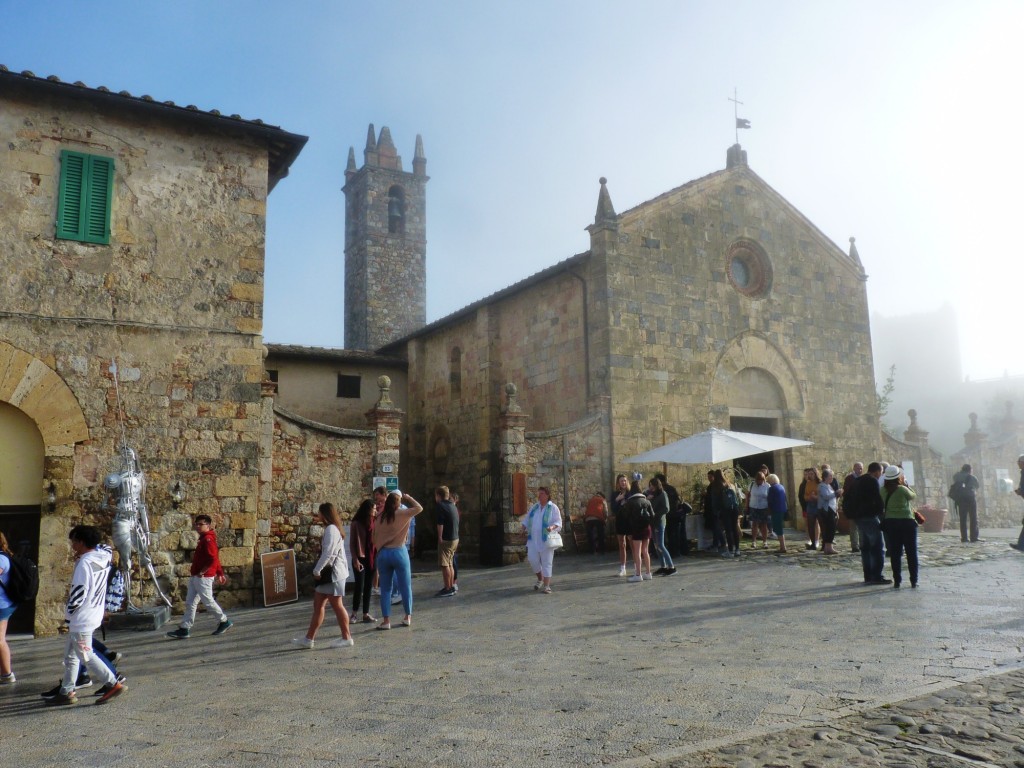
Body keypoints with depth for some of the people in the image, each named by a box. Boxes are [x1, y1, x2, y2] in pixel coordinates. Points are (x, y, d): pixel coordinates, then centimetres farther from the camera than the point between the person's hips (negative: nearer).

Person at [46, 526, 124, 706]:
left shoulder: (84, 564, -22)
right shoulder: (102, 558, 3)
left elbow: (79, 592, -23)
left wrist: (69, 612, -9)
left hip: (81, 619, -10)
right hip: (94, 615, 10)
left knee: (86, 657, -2)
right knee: (70, 655, 19)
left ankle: (114, 684, -1)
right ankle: (66, 692, 27)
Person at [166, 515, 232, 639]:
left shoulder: (208, 539, -15)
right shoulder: (203, 539, 16)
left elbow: (213, 559, -25)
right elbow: (215, 559, 21)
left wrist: (202, 572, -21)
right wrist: (220, 573, 23)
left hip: (203, 577, -10)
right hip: (195, 577, 10)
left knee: (208, 601, -1)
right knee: (190, 602, 8)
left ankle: (225, 622, 13)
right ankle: (184, 629, 9)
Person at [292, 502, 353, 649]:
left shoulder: (331, 529, -15)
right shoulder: (331, 528, 16)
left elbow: (328, 553, -21)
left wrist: (317, 570, -16)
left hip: (333, 572, -10)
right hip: (328, 572, 10)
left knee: (337, 605, -3)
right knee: (318, 604, 10)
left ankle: (347, 638, 6)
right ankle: (309, 638, 15)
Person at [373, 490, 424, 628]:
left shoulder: (380, 517, 3)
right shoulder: (402, 514, -8)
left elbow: (375, 538, 6)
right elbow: (419, 508, -8)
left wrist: (379, 549, 14)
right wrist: (408, 498, 3)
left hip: (383, 554, 3)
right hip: (399, 552, -3)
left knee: (385, 588, 9)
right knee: (405, 586, 11)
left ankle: (386, 620, 7)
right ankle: (408, 617, 20)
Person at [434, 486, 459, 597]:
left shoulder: (441, 506, -13)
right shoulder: (452, 506, 14)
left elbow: (440, 524, -19)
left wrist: (440, 538, -12)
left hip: (446, 539, -9)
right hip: (455, 538, 9)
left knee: (445, 565, -5)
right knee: (450, 564, 17)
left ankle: (448, 589, -5)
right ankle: (452, 586, 22)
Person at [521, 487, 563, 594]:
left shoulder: (553, 508, 0)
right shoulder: (534, 507, 15)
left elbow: (558, 522, -5)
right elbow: (527, 520, 22)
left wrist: (552, 527, -25)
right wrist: (524, 526, 3)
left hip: (546, 540, -4)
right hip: (533, 540, 4)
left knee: (546, 562, -3)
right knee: (532, 560, 0)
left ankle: (546, 586, 3)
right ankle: (540, 579, 25)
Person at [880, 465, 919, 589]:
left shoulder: (883, 490, -2)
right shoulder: (902, 489, -13)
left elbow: (881, 506, 4)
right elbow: (914, 496, 5)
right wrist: (905, 484, 10)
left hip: (890, 523, 3)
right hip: (906, 522, -3)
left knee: (895, 554, 8)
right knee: (911, 552, 9)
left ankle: (897, 581, 8)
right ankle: (914, 580, 11)